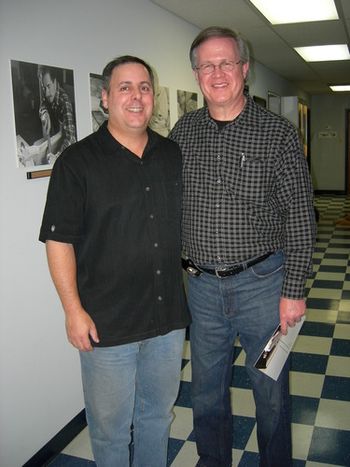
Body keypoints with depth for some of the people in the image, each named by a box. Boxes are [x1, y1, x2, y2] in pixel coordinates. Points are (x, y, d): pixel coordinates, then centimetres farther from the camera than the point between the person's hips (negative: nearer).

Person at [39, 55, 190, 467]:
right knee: (110, 426, 13)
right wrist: (74, 310, -13)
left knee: (158, 413, 22)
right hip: (105, 324, -4)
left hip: (169, 316, 5)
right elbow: (59, 240, -10)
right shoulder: (77, 161, -9)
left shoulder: (173, 155, 6)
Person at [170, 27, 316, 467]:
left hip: (262, 282, -3)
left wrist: (293, 291, -10)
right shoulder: (183, 131, 3)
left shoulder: (277, 132, -7)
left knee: (270, 389, 14)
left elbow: (300, 217, -7)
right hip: (202, 284, 3)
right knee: (206, 389, 18)